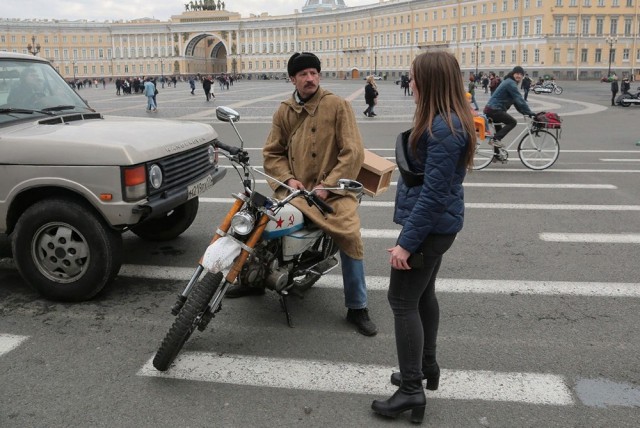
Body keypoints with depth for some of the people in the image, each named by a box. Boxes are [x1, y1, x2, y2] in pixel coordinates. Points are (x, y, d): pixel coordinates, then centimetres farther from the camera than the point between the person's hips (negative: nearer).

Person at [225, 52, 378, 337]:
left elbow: (353, 152, -9)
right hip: (295, 189, 4)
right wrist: (288, 179, -6)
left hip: (332, 190, -4)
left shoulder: (338, 105, -4)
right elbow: (272, 152, 12)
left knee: (350, 236, -24)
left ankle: (357, 308, -7)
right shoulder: (284, 111, 10)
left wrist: (327, 185, -14)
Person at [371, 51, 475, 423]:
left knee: (403, 301, -2)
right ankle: (427, 367, 36)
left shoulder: (443, 128, -23)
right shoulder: (450, 120, 10)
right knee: (423, 294, 21)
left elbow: (433, 193, -25)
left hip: (429, 226, -10)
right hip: (438, 224, 11)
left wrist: (406, 242, -23)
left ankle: (412, 390, 7)